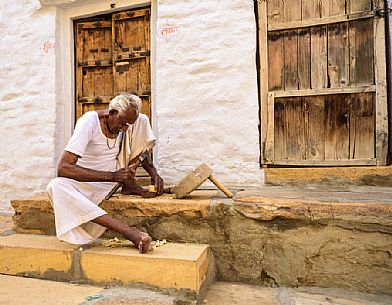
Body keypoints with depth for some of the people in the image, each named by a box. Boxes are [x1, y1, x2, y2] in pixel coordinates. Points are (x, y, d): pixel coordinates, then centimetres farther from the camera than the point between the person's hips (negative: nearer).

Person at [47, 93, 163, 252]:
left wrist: (153, 173, -15)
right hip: (88, 179, -2)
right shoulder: (89, 121, -25)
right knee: (56, 186, -39)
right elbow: (63, 168, -32)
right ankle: (128, 231, -51)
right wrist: (113, 176, -41)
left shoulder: (135, 121, -9)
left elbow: (141, 149, 7)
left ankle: (130, 186, -8)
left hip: (116, 173, 3)